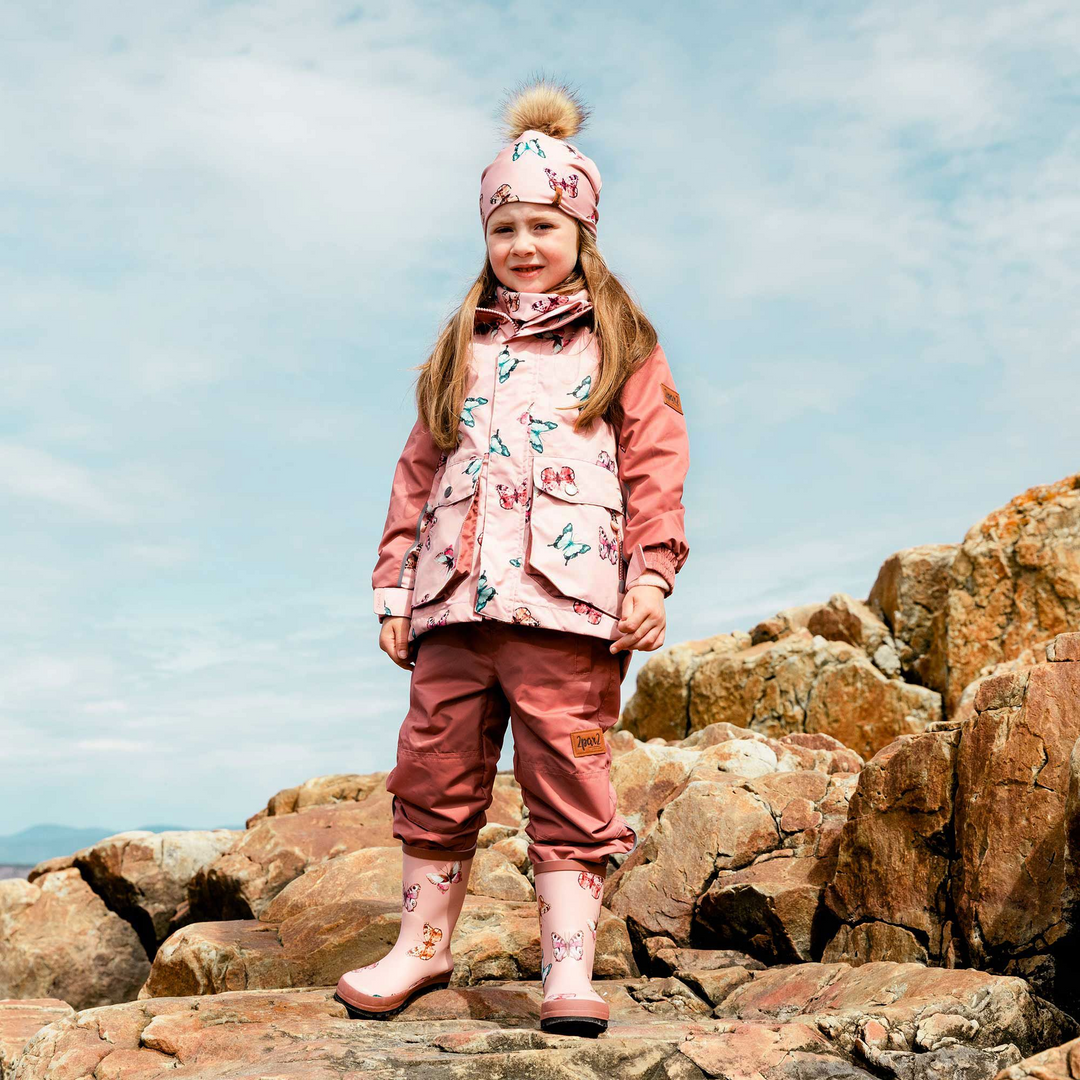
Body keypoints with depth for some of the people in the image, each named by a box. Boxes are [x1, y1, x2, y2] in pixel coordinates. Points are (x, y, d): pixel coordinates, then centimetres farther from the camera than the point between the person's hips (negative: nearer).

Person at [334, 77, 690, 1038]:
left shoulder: (622, 345, 10)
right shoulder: (463, 347, 20)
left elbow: (656, 467, 3)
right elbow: (420, 471, 19)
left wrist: (651, 574, -8)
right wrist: (397, 589, 13)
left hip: (568, 602, -4)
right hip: (456, 600, 4)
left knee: (568, 779, -4)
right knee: (436, 774, 8)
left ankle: (569, 970, 4)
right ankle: (423, 945, 23)